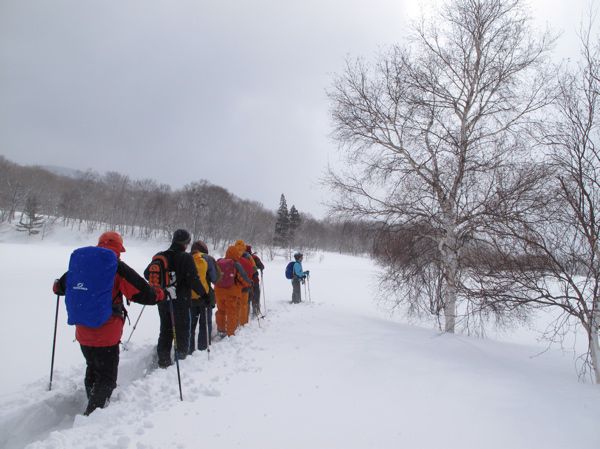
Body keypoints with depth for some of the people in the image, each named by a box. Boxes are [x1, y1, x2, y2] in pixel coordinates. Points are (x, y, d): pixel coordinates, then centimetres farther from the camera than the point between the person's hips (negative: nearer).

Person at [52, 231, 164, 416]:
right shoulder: (118, 268, -13)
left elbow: (61, 287, 17)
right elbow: (142, 293, -19)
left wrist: (57, 286, 40)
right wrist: (160, 294, -2)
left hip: (83, 333, 6)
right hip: (106, 335, -6)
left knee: (92, 370, 26)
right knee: (107, 378, 6)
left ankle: (93, 406, 41)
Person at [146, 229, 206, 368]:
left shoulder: (160, 256, 1)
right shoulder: (186, 258, -15)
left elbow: (147, 274, 9)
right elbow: (193, 280, -19)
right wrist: (204, 293, -9)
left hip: (162, 300, 5)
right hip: (180, 300, -5)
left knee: (165, 329, 16)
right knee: (182, 328, 12)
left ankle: (163, 359, 19)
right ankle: (182, 353, 21)